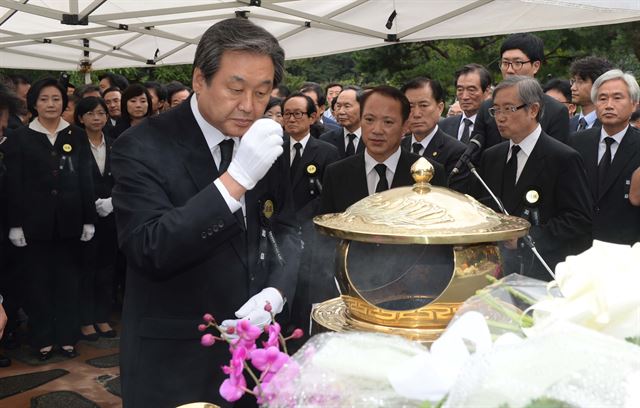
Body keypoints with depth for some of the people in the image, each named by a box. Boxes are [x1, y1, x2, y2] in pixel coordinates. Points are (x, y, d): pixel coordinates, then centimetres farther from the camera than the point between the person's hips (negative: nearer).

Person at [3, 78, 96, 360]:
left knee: (67, 278, 8)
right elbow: (14, 185, -1)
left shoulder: (77, 136, 5)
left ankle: (67, 336, 18)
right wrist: (15, 224, -7)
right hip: (35, 220, -1)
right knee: (38, 280, 6)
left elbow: (86, 180, 4)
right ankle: (42, 338, 16)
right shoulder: (20, 138, 2)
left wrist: (89, 219, 0)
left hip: (69, 220, 1)